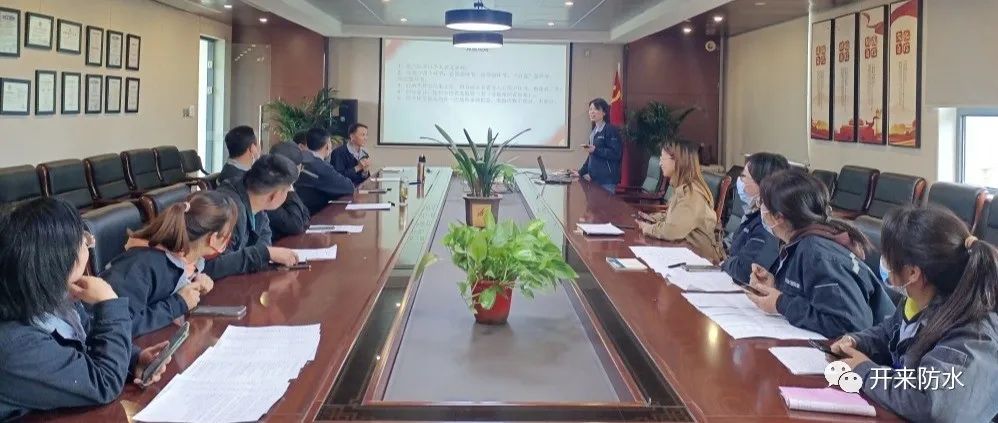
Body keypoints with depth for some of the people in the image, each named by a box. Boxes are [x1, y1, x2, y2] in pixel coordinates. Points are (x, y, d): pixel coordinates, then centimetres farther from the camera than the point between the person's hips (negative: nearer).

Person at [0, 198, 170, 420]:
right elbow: (104, 384, -24)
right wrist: (109, 304, -22)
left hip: (80, 408, 7)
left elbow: (92, 341, 9)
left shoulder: (56, 298, -7)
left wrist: (135, 359, -10)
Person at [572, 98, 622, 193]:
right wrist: (581, 172, 22)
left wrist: (595, 150, -20)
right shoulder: (593, 132, 18)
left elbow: (616, 154, -15)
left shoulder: (611, 130, -6)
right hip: (595, 178, 7)